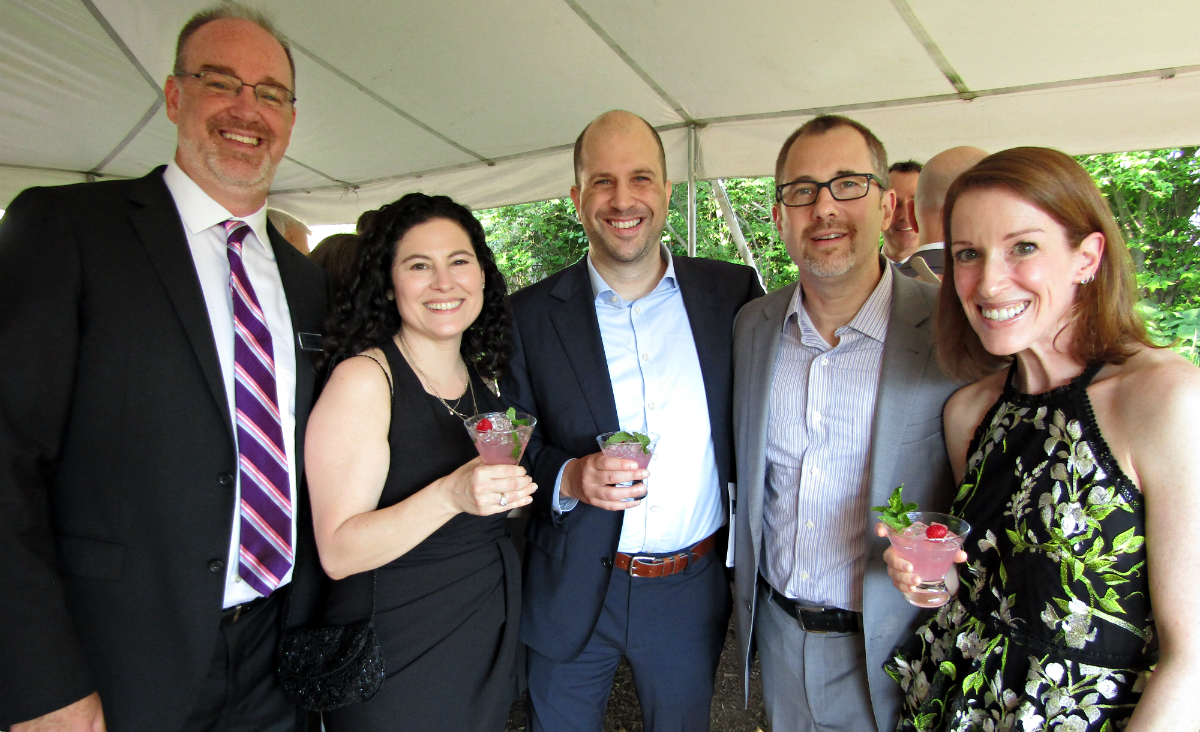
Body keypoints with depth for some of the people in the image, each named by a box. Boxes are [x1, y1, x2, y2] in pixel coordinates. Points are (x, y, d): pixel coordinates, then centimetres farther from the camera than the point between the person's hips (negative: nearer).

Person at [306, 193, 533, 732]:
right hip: (398, 655, -6)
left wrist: (512, 492, -3)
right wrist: (452, 495, -33)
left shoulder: (483, 380, 3)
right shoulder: (364, 377, -16)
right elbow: (338, 553, -21)